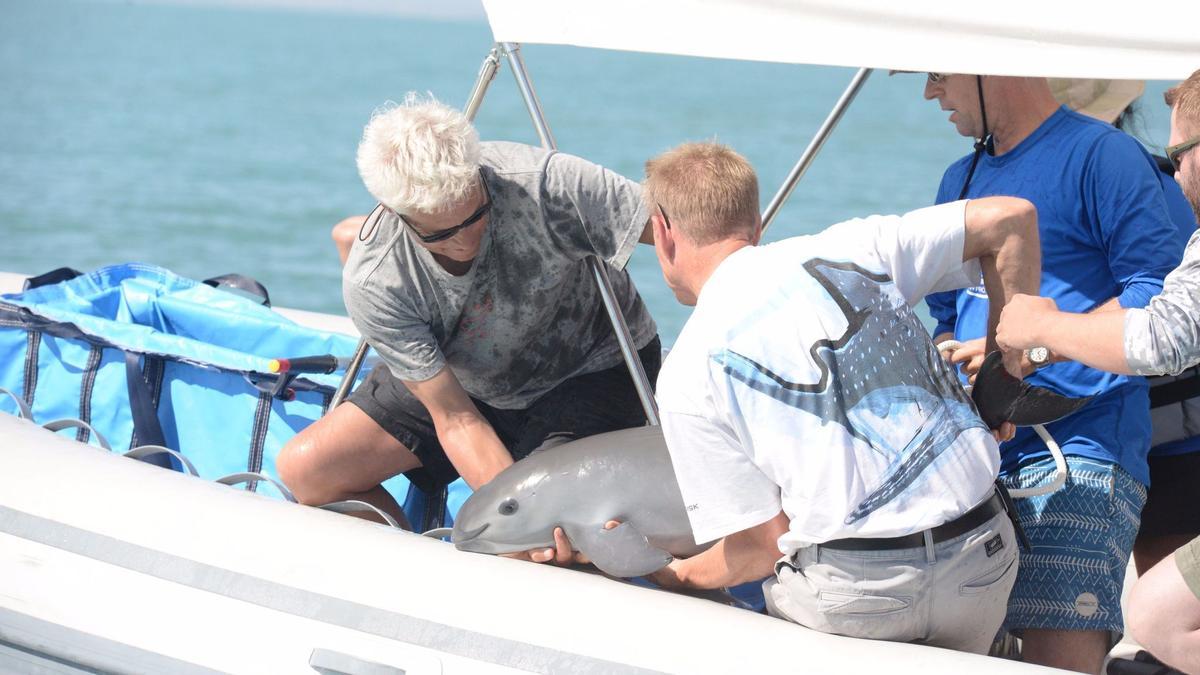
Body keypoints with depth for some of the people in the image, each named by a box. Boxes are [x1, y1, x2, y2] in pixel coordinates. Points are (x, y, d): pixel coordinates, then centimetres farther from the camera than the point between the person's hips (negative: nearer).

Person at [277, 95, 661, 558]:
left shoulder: (540, 183, -35)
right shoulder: (373, 281, -27)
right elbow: (456, 420, -25)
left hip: (592, 369, -2)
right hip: (454, 382, 3)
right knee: (304, 470, -9)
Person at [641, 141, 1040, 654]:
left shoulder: (687, 375, -1)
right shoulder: (847, 248, 9)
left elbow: (763, 544, 0)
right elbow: (1011, 217, 9)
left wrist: (676, 578, 19)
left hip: (852, 589, -4)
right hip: (983, 555, 4)